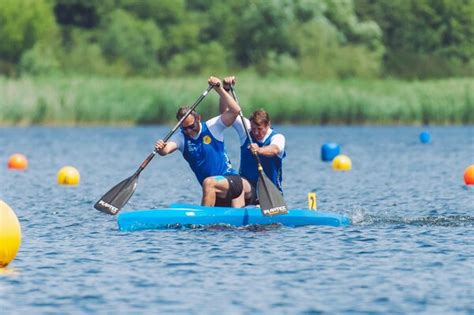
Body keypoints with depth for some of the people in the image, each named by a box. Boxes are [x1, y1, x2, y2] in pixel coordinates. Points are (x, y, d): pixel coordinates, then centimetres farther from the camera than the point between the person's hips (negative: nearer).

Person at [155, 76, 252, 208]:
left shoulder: (212, 127, -6)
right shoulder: (181, 137, 2)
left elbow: (235, 111, -17)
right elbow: (166, 149, -17)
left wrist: (219, 89, -26)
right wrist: (160, 149, -41)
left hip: (232, 180, -5)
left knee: (208, 183, -34)